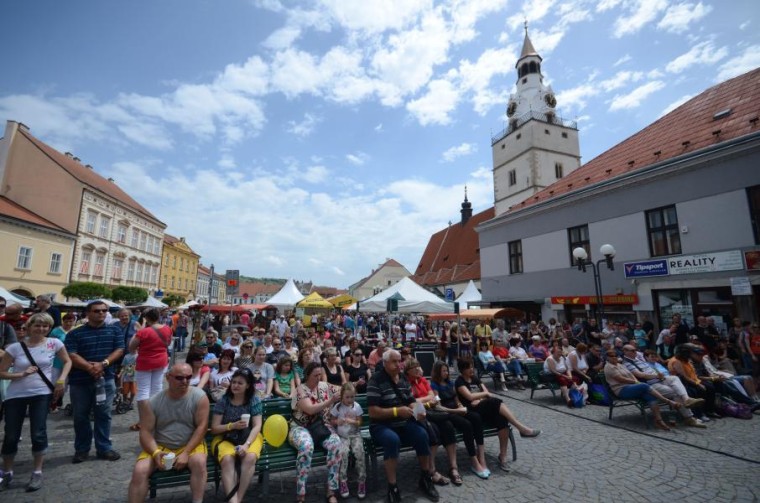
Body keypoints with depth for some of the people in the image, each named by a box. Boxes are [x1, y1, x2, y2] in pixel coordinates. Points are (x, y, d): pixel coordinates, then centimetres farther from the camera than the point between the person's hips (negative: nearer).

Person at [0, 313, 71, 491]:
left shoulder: (54, 343, -5)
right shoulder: (15, 347, -5)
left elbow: (67, 361, 7)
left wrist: (61, 380, -4)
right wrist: (22, 374, -17)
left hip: (41, 394, -1)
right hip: (15, 395, 1)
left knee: (38, 434, -2)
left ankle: (37, 473, 14)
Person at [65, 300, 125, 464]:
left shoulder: (115, 331, 4)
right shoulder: (75, 333, 0)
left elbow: (119, 350, -2)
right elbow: (71, 355, -9)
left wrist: (103, 364, -17)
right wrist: (89, 367, -21)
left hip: (106, 379, 1)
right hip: (80, 381, 0)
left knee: (104, 415, 8)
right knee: (80, 416, 11)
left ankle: (104, 448, 18)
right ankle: (81, 449, 27)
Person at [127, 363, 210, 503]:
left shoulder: (199, 397, -13)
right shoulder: (153, 402, -7)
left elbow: (201, 426, -12)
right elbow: (145, 432, -5)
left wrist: (186, 452, -20)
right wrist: (155, 452, -22)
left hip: (190, 445, -2)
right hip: (160, 446, 2)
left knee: (199, 462, -30)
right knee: (139, 471, -22)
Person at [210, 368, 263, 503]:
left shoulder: (254, 401, -4)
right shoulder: (223, 401, -4)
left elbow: (257, 426, -10)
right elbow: (214, 429, -3)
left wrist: (246, 444, -26)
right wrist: (233, 425, -20)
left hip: (249, 437, 0)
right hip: (225, 437, 0)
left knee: (250, 458, -30)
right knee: (227, 459, -32)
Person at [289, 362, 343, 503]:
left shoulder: (324, 386, 7)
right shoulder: (300, 390, -10)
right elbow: (310, 409, -24)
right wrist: (330, 401, -31)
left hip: (321, 425, 4)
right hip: (301, 427, -4)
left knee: (336, 444, -27)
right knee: (306, 446, -37)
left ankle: (331, 492, -17)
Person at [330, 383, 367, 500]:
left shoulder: (357, 406, 0)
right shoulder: (337, 407, -2)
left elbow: (359, 423, 2)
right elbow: (332, 421, 6)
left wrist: (352, 421, -19)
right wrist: (337, 422, -16)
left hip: (355, 435, 1)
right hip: (342, 436, -1)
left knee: (359, 452, -24)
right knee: (343, 452, -29)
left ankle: (362, 482, -7)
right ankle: (343, 482, -12)